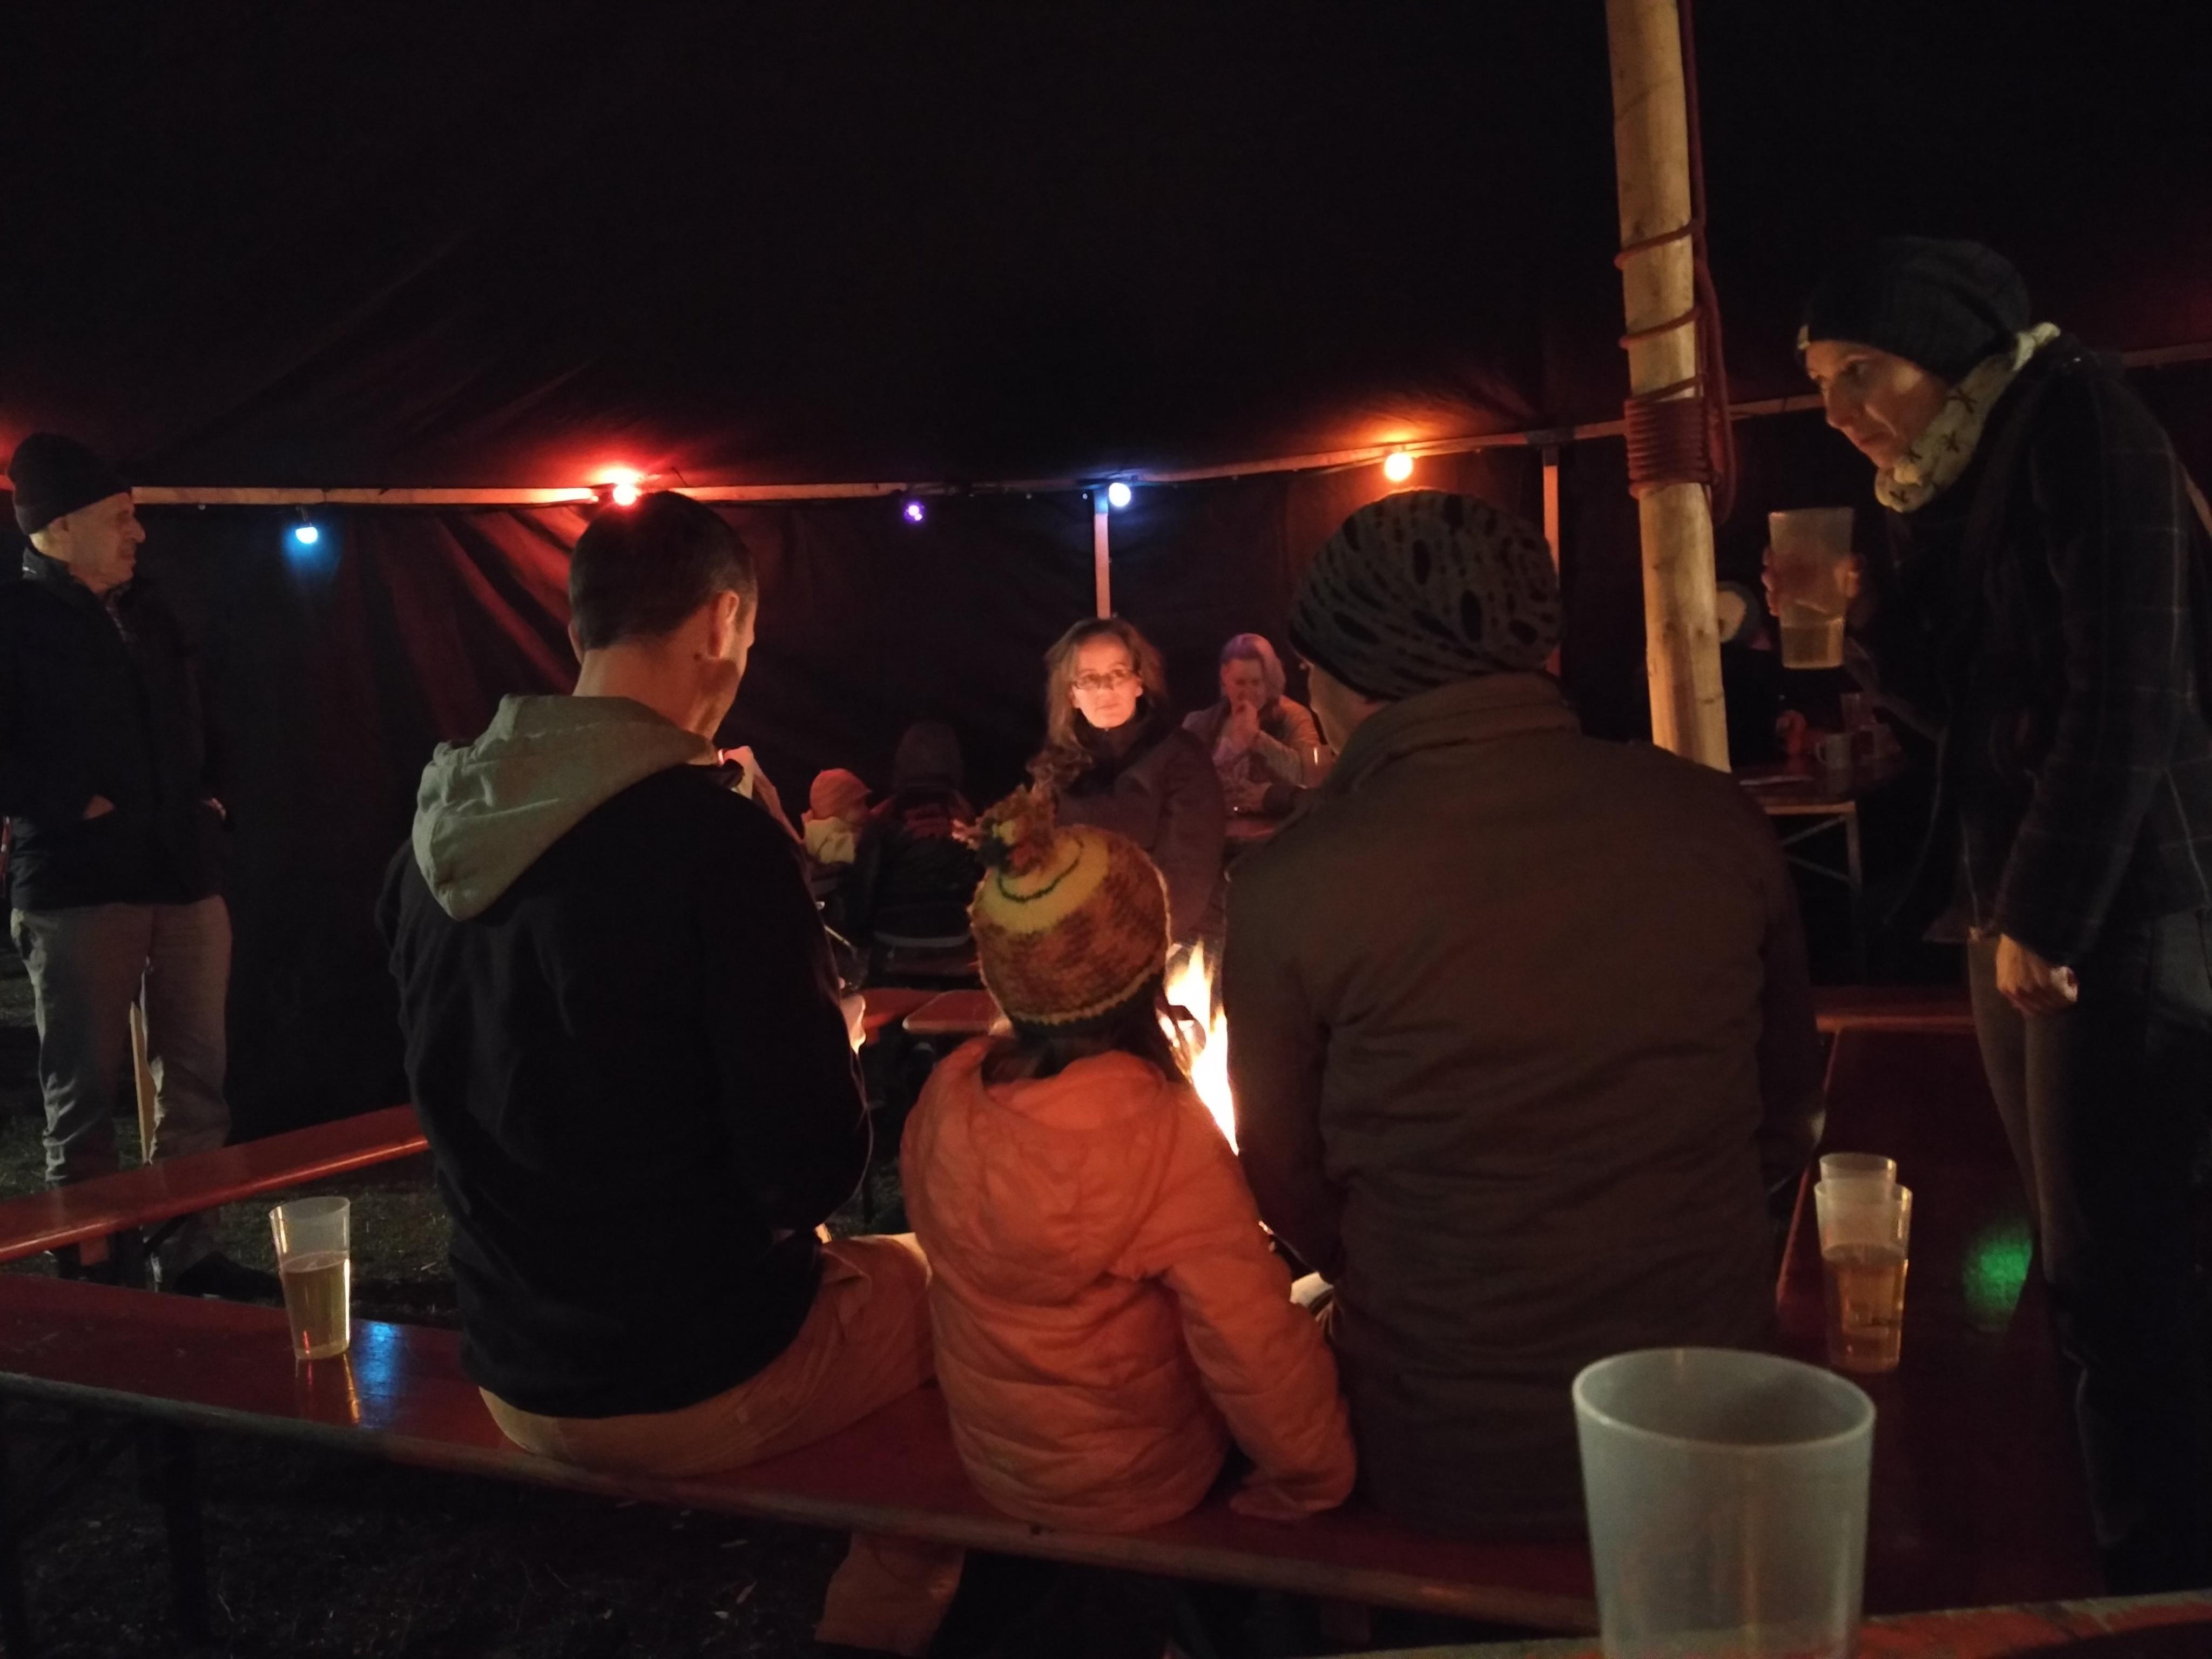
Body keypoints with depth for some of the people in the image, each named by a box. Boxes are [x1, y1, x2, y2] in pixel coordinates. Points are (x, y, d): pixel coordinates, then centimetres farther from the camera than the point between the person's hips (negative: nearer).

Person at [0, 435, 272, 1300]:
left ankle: (186, 1249, 21)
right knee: (83, 1089, 3)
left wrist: (208, 794, 11)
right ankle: (88, 1266, 14)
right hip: (77, 887, -6)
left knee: (198, 1076, 9)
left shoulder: (148, 610, 15)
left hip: (185, 877, 6)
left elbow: (199, 718, 25)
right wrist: (72, 806, -14)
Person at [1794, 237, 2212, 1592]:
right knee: (2089, 1266, 13)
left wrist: (2050, 912, -15)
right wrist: (1869, 607, 0)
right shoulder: (1956, 484, 16)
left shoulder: (2079, 424, -9)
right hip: (2017, 919, 8)